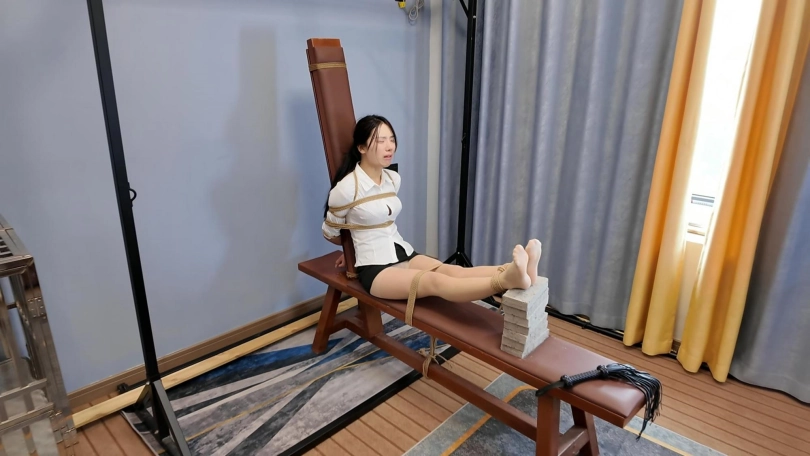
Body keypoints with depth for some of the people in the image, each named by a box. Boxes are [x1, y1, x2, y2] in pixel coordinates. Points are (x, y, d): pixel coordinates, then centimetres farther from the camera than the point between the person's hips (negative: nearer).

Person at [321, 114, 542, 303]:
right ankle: (506, 280, -57)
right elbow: (330, 233, 3)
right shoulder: (346, 188, -12)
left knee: (454, 271, -24)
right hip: (376, 269, -6)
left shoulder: (393, 179, 10)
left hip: (405, 255, 7)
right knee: (435, 282, -33)